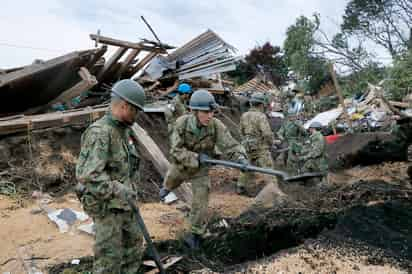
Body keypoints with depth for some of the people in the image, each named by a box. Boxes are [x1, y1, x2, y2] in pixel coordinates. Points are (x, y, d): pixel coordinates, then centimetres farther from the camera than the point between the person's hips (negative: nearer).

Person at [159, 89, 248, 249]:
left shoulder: (216, 126, -31)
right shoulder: (182, 123, -31)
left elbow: (231, 146, -35)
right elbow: (176, 151, -32)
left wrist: (241, 159, -55)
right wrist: (197, 158, -43)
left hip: (200, 170, -1)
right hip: (180, 165, 2)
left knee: (200, 203, -6)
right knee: (170, 183, 31)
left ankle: (195, 234, 19)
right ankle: (166, 188, 70)